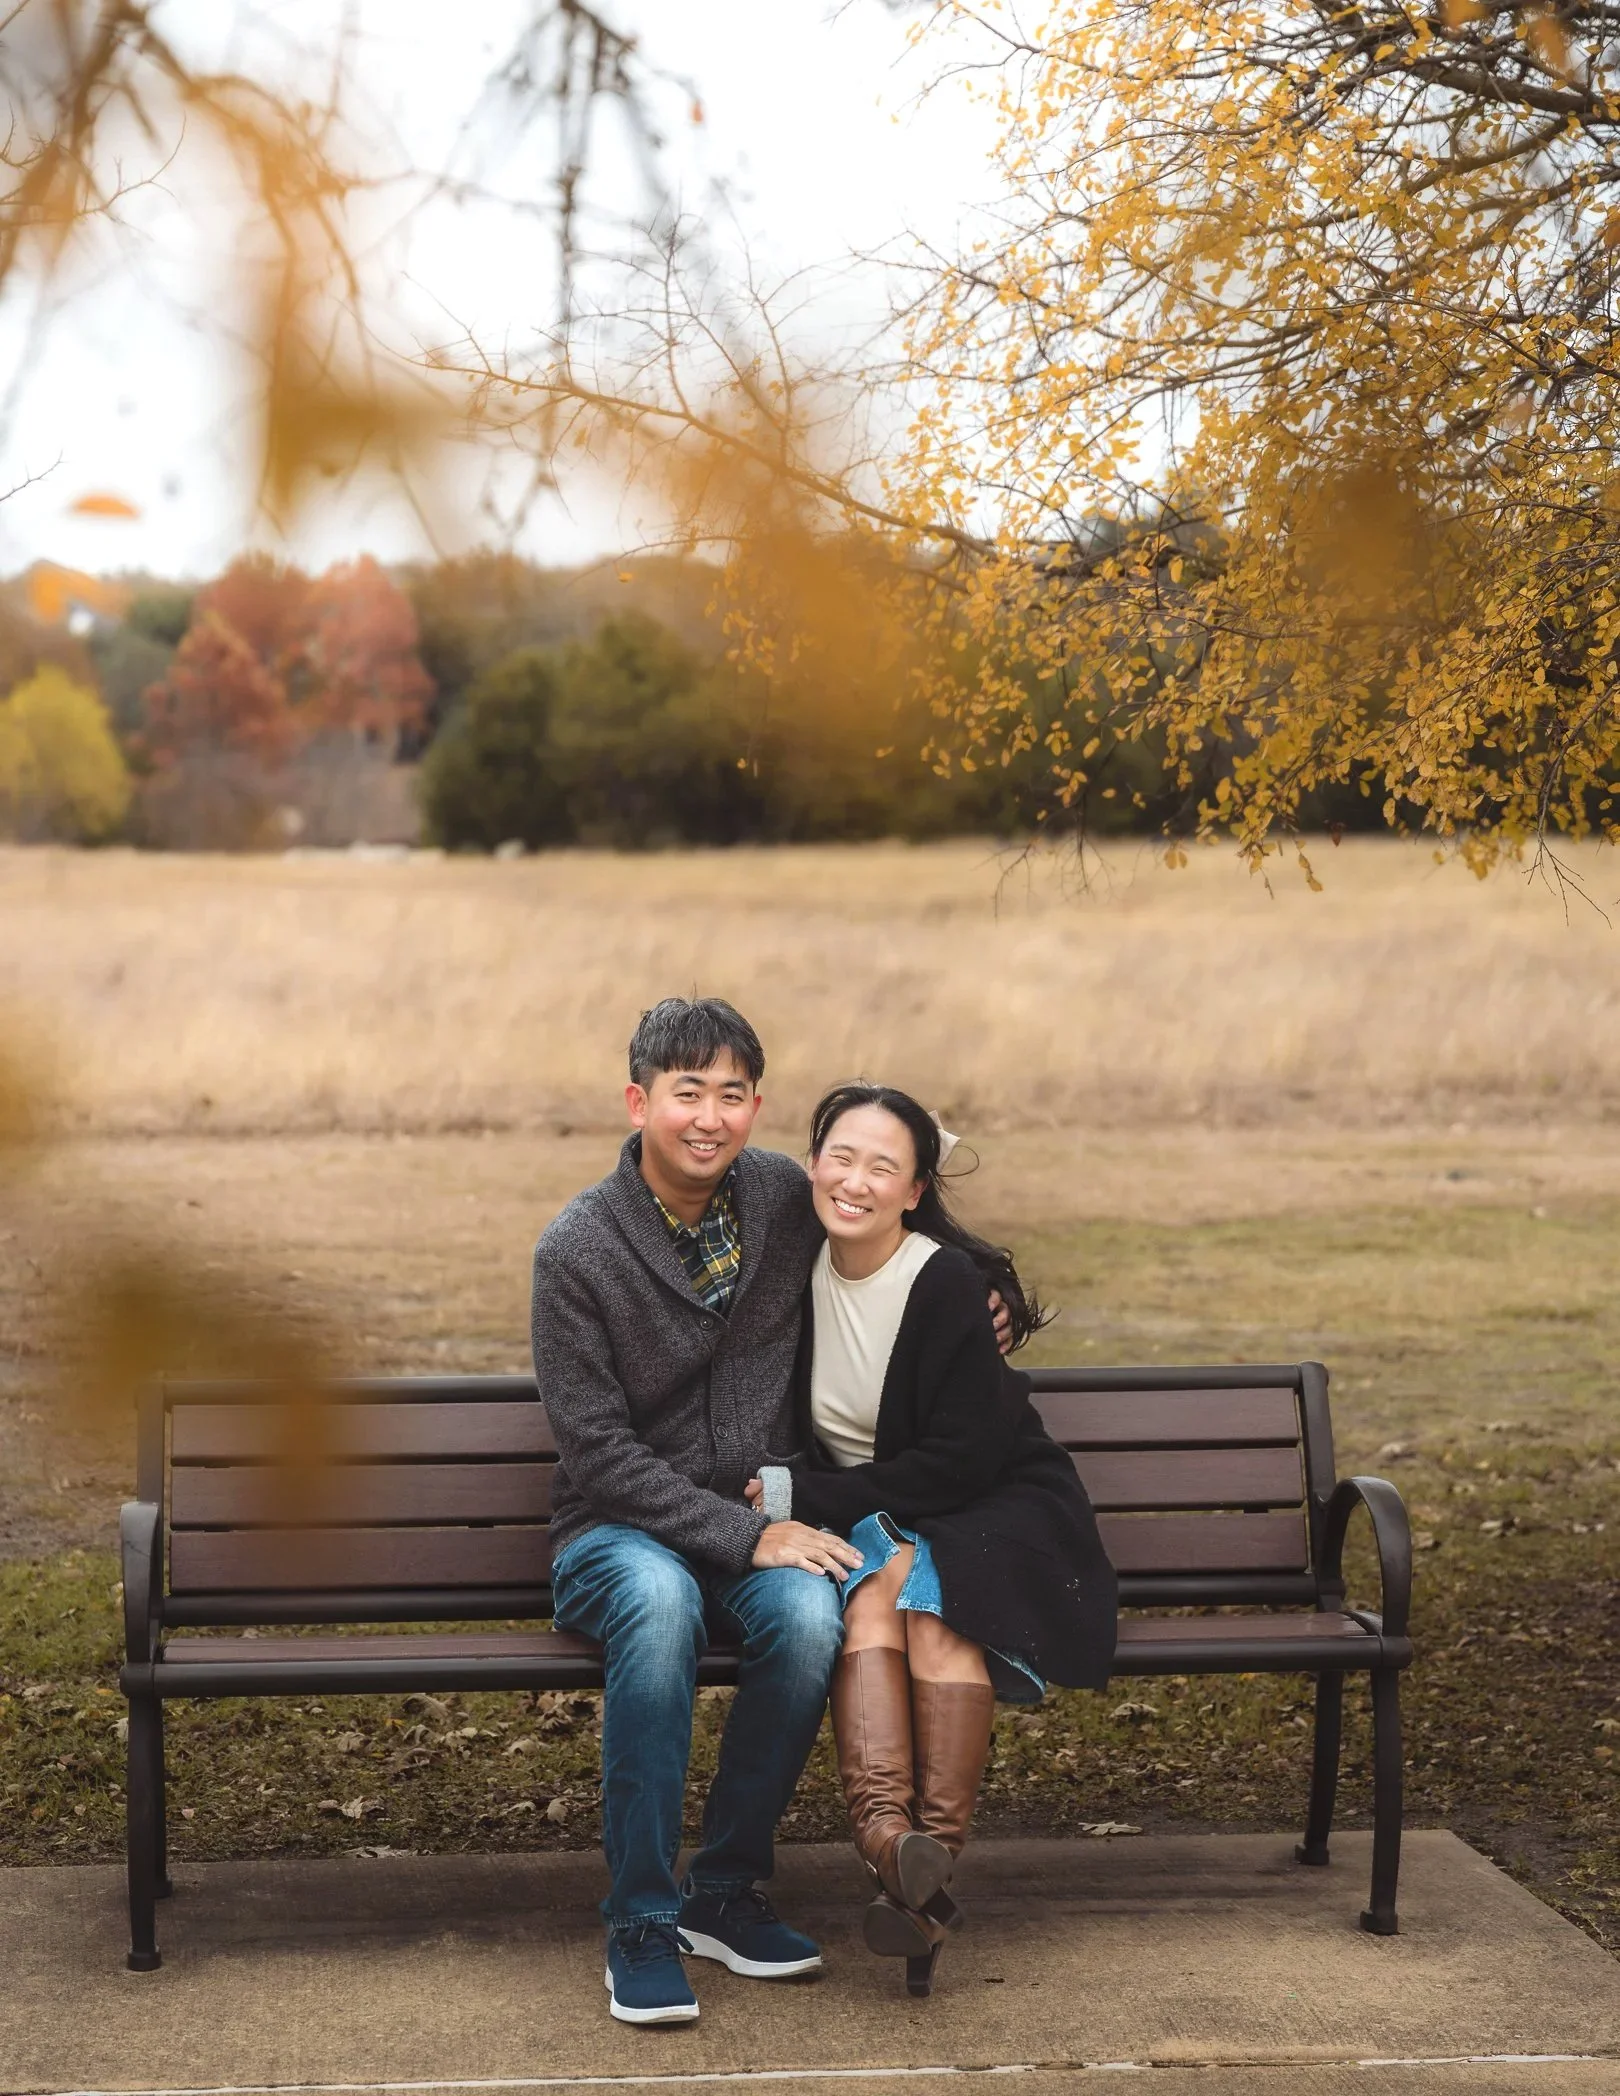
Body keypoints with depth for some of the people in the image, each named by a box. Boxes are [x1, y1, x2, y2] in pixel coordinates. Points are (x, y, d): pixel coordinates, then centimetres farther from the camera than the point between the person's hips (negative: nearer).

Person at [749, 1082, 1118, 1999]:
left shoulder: (949, 1285, -15)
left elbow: (963, 1461, -17)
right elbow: (792, 1434, 17)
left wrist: (804, 1497, -15)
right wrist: (777, 1490, -6)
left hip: (991, 1514, -3)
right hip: (858, 1522, 3)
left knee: (934, 1598, -34)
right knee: (871, 1595, -30)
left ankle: (934, 1856, -38)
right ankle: (891, 1841, -51)